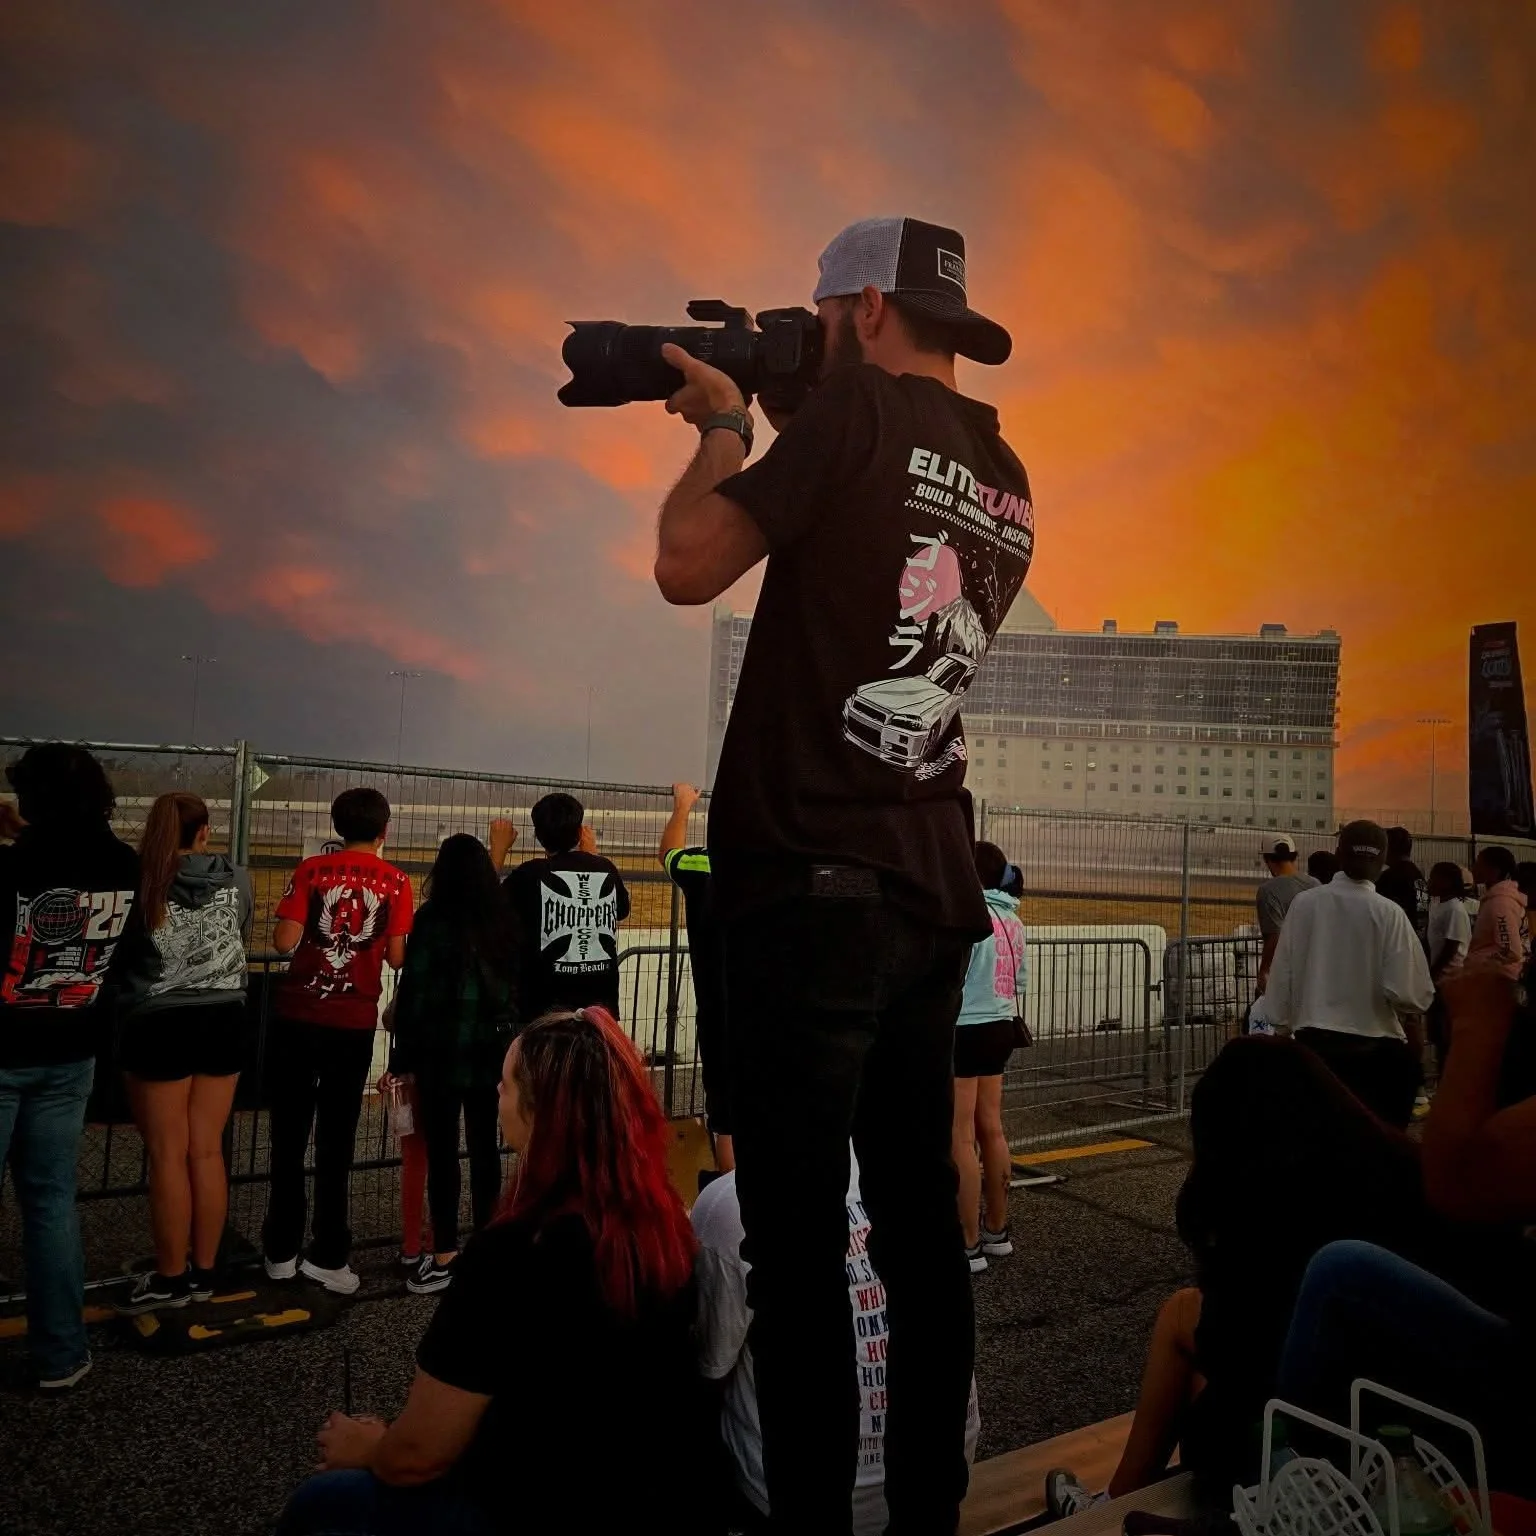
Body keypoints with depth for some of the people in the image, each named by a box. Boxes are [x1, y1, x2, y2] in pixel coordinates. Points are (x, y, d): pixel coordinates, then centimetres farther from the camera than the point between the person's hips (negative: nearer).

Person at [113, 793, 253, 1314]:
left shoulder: (140, 880, -10)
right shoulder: (236, 879, -1)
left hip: (160, 1025, -3)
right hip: (222, 1021, 3)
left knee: (168, 1157, 6)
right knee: (207, 1152, 11)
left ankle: (170, 1279, 16)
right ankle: (203, 1273, 20)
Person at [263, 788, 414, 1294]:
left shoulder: (312, 870, -1)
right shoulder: (396, 881, -1)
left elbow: (285, 942, -8)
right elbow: (397, 956, -3)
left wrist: (309, 929, 13)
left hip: (298, 1017, 0)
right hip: (354, 1024, 0)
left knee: (289, 1138, 12)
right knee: (336, 1142, 10)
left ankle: (282, 1251, 19)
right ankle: (328, 1255, 12)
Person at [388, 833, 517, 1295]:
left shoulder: (432, 919, -9)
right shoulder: (504, 920, 2)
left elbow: (413, 991, -9)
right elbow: (518, 986, 5)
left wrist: (402, 1059, -3)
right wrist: (510, 1042, 13)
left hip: (443, 1050, -4)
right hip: (492, 1049, 4)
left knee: (442, 1151, 3)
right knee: (485, 1149, 11)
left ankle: (445, 1255, 6)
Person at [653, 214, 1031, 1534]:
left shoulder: (862, 410, -6)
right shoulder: (1008, 485, 16)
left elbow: (689, 565, -10)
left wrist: (724, 426, 7)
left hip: (813, 884, -8)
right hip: (933, 893, 8)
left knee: (797, 1240, -1)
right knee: (920, 1225, 15)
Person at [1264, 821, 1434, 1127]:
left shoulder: (1303, 904, -4)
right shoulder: (1388, 913, -10)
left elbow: (1282, 973, 1)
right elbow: (1409, 994, -12)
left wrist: (1280, 1019, 15)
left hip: (1312, 1041, 2)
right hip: (1373, 1048, -2)